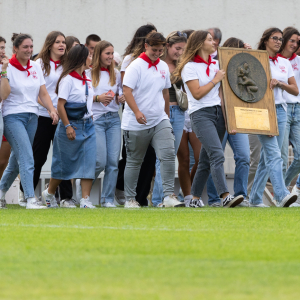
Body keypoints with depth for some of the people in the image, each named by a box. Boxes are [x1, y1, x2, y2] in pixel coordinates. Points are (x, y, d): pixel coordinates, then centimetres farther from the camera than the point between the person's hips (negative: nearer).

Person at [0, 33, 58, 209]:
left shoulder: (36, 67, 11)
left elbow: (43, 93, 11)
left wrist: (52, 109, -3)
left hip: (32, 116, 6)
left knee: (17, 160, 11)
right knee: (26, 159, -17)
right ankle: (30, 199, -21)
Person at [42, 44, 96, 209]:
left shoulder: (87, 80, 11)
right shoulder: (68, 79, -12)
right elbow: (60, 104, -15)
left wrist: (90, 120, 12)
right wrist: (68, 126, -17)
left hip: (87, 125, 6)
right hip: (72, 125, -6)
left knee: (89, 162, -5)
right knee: (65, 163, 5)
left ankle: (85, 200, -5)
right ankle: (49, 193, 26)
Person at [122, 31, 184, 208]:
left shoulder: (163, 67, 11)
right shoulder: (136, 66, -8)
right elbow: (127, 90, -16)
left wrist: (167, 116, 27)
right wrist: (137, 112, -29)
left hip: (160, 121, 4)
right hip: (137, 124, -4)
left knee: (168, 154, -13)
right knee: (134, 161, 6)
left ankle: (169, 196, -14)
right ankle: (130, 199, 16)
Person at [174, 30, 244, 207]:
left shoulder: (216, 64, 16)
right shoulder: (190, 67, -4)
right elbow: (197, 93, -11)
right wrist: (215, 80, -5)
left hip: (218, 113, 7)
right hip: (201, 114, -7)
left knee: (206, 159, 8)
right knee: (217, 155, -21)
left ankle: (195, 198, 16)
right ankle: (226, 197, -30)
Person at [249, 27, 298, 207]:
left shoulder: (285, 63, 14)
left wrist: (279, 83, -3)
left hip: (280, 110, 5)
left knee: (267, 157, 6)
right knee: (274, 155, -18)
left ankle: (255, 199, 13)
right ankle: (281, 195, -30)